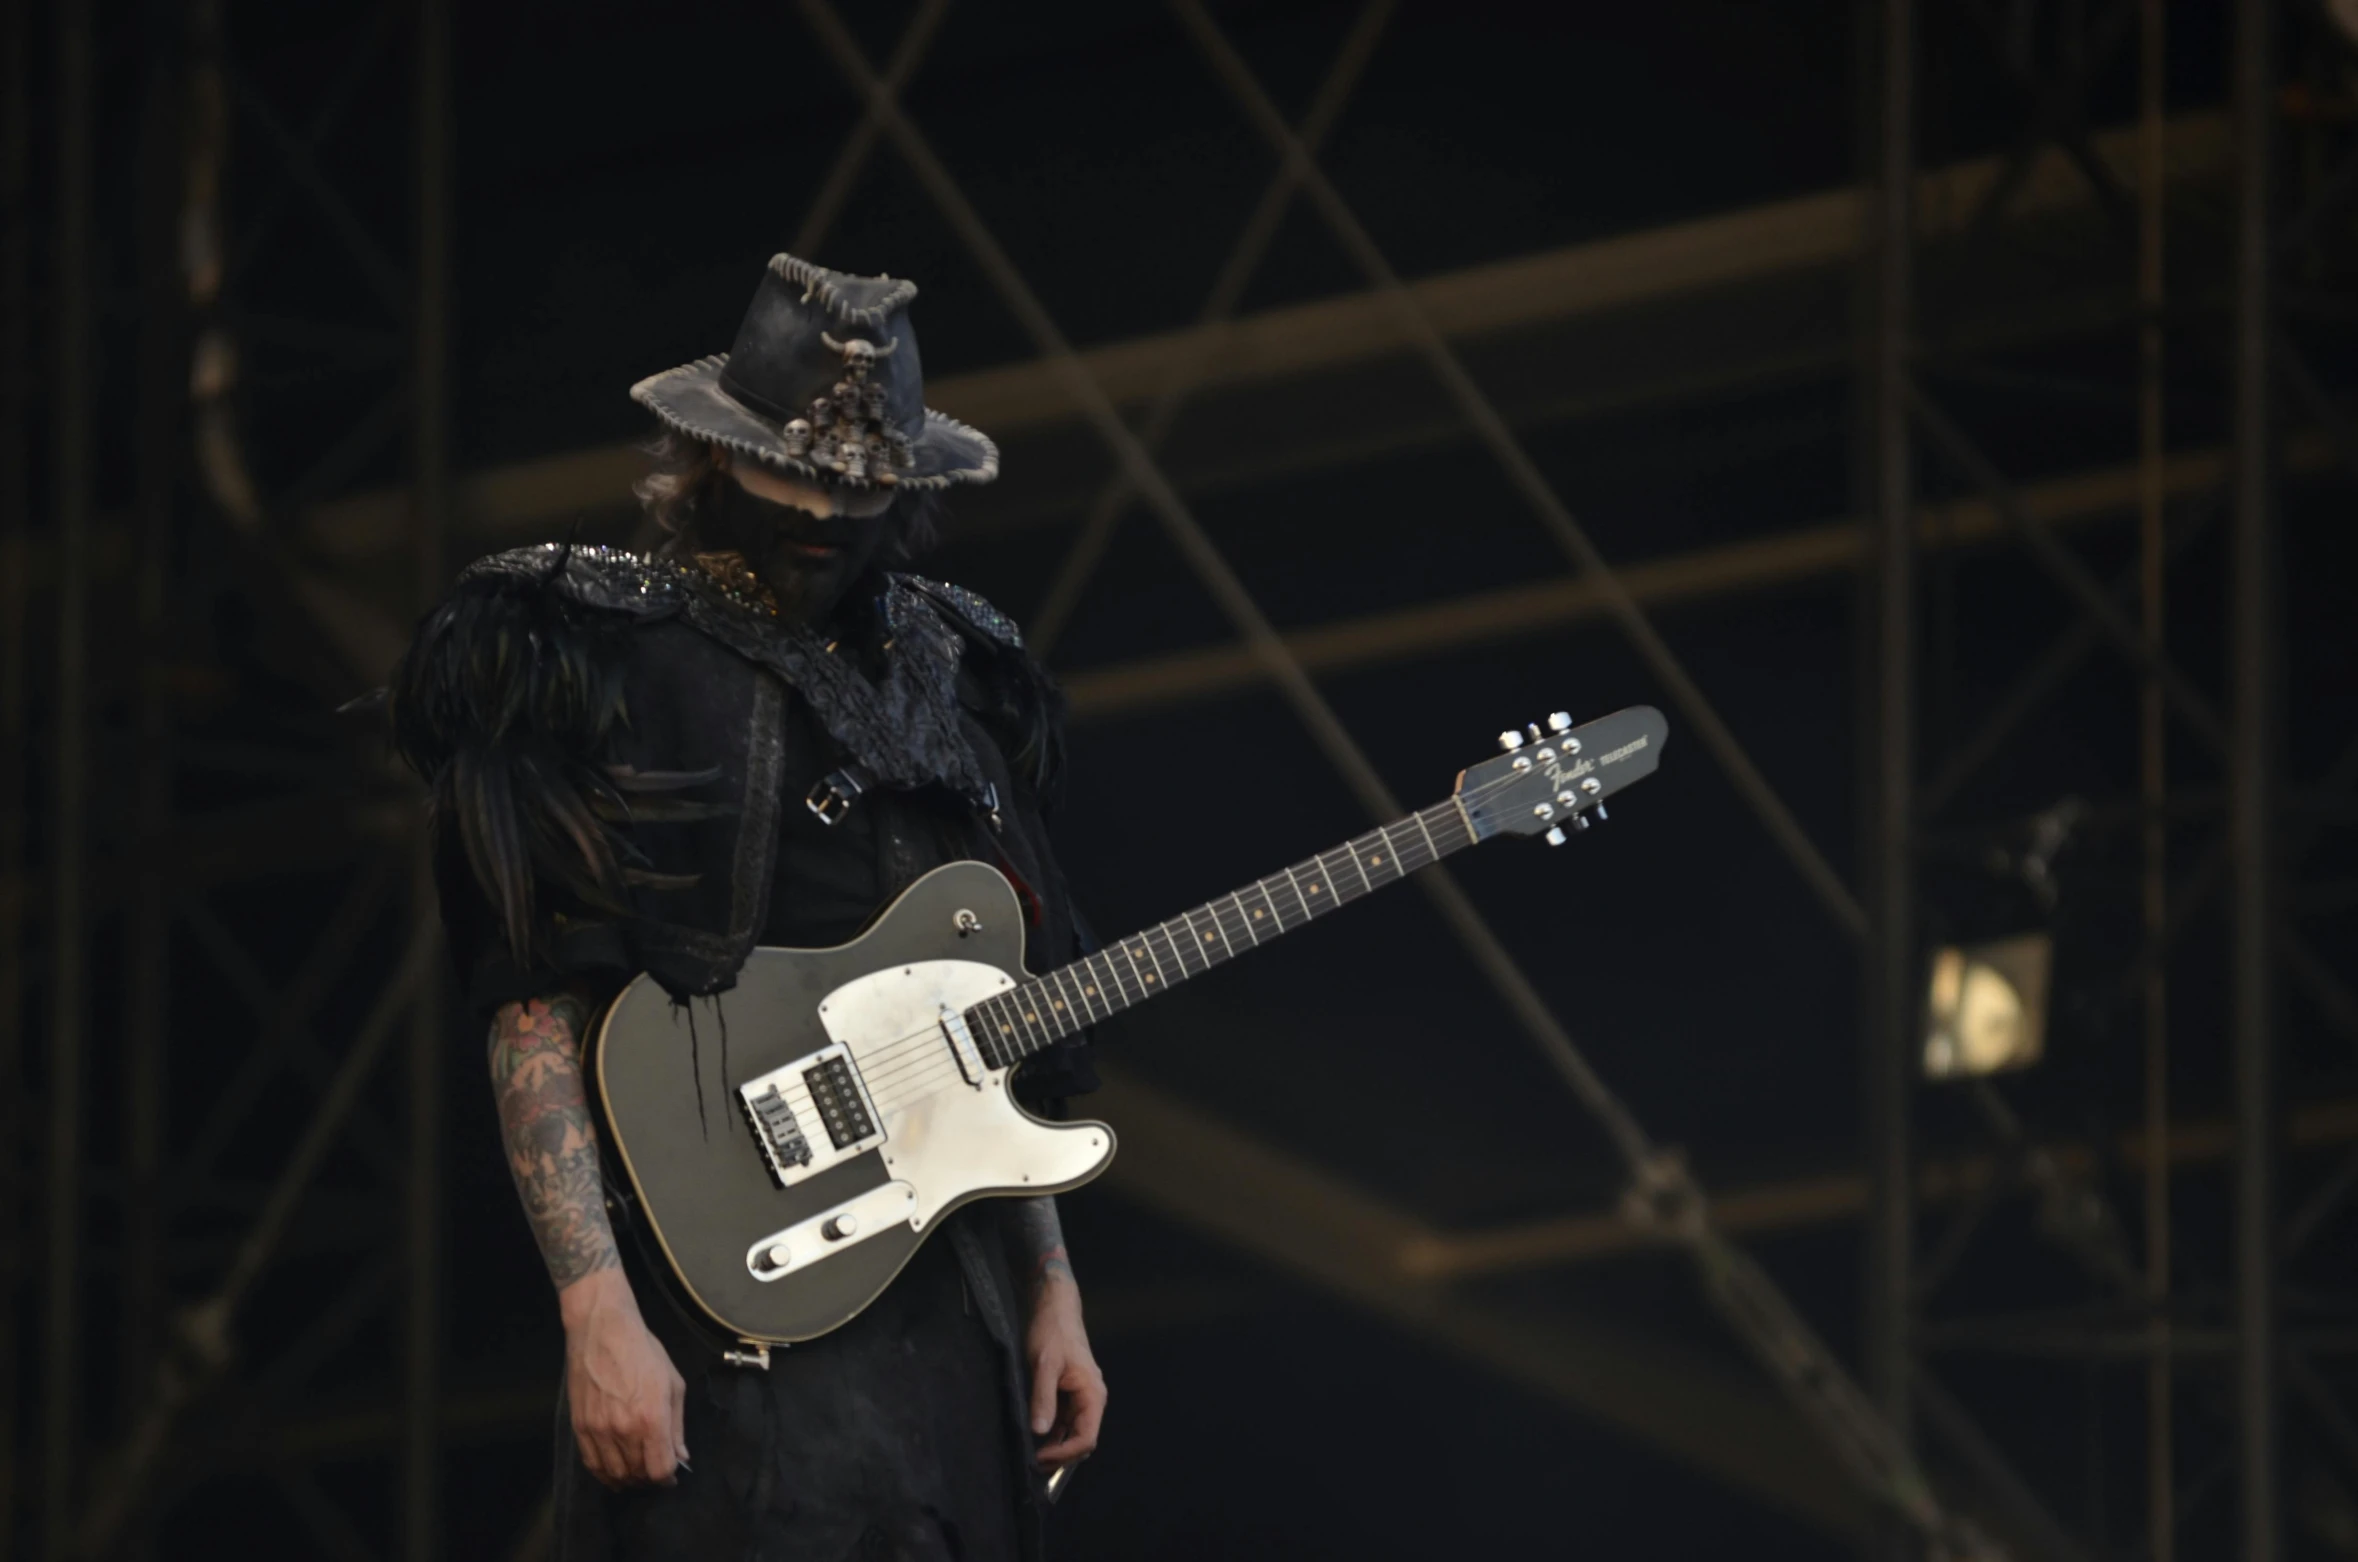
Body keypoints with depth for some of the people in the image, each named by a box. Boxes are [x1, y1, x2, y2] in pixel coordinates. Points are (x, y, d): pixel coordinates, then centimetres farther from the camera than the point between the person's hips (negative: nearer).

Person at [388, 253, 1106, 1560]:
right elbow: (534, 1018, -10)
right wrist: (598, 1316, -19)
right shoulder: (606, 664, -4)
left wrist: (1050, 1289, 11)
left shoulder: (946, 680, 15)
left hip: (953, 1308, 6)